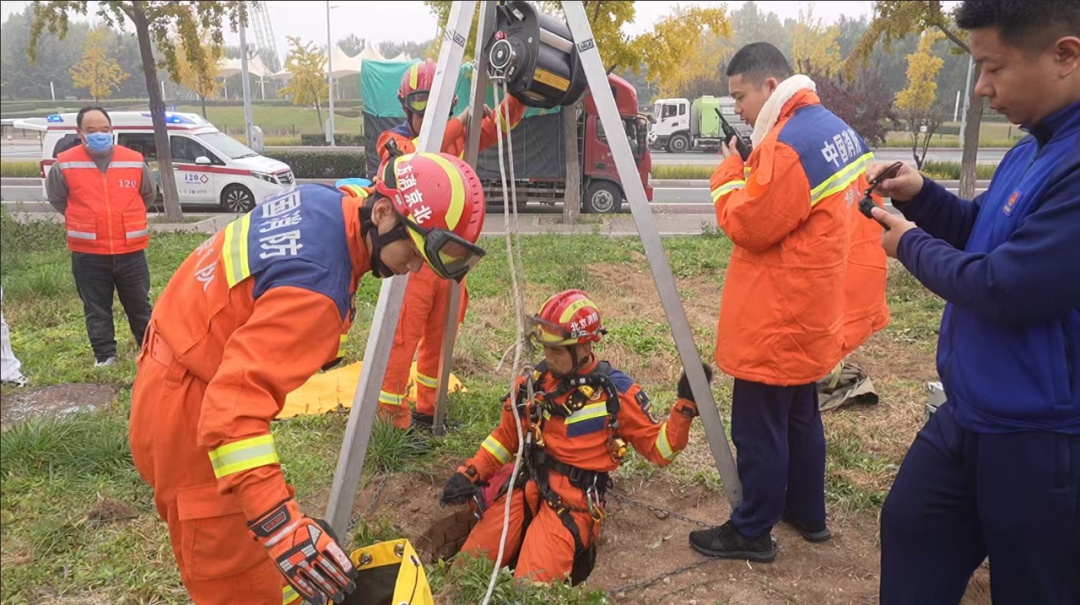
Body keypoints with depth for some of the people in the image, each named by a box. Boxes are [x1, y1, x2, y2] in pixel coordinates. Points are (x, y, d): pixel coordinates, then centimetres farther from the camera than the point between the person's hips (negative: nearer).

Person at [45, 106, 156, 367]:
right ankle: (104, 356, 20)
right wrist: (83, 220, 11)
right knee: (96, 309, 8)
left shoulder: (134, 161, -2)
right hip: (88, 253, -1)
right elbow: (56, 198, 11)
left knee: (139, 305, 12)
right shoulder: (65, 164, -5)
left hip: (131, 250, 1)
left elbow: (149, 194, 15)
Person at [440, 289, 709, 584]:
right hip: (526, 486, 4)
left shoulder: (616, 391, -5)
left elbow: (657, 449, 0)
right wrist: (470, 473, 6)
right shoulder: (532, 381, 6)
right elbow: (506, 436, 18)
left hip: (574, 498, -4)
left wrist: (685, 406, -13)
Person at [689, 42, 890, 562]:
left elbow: (749, 225, -17)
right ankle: (808, 513, 36)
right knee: (799, 413, 22)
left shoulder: (787, 144, -23)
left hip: (778, 318, -10)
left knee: (758, 426, 2)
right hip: (813, 308, 10)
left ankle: (752, 533, 16)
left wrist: (730, 171, -7)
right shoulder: (837, 129, 9)